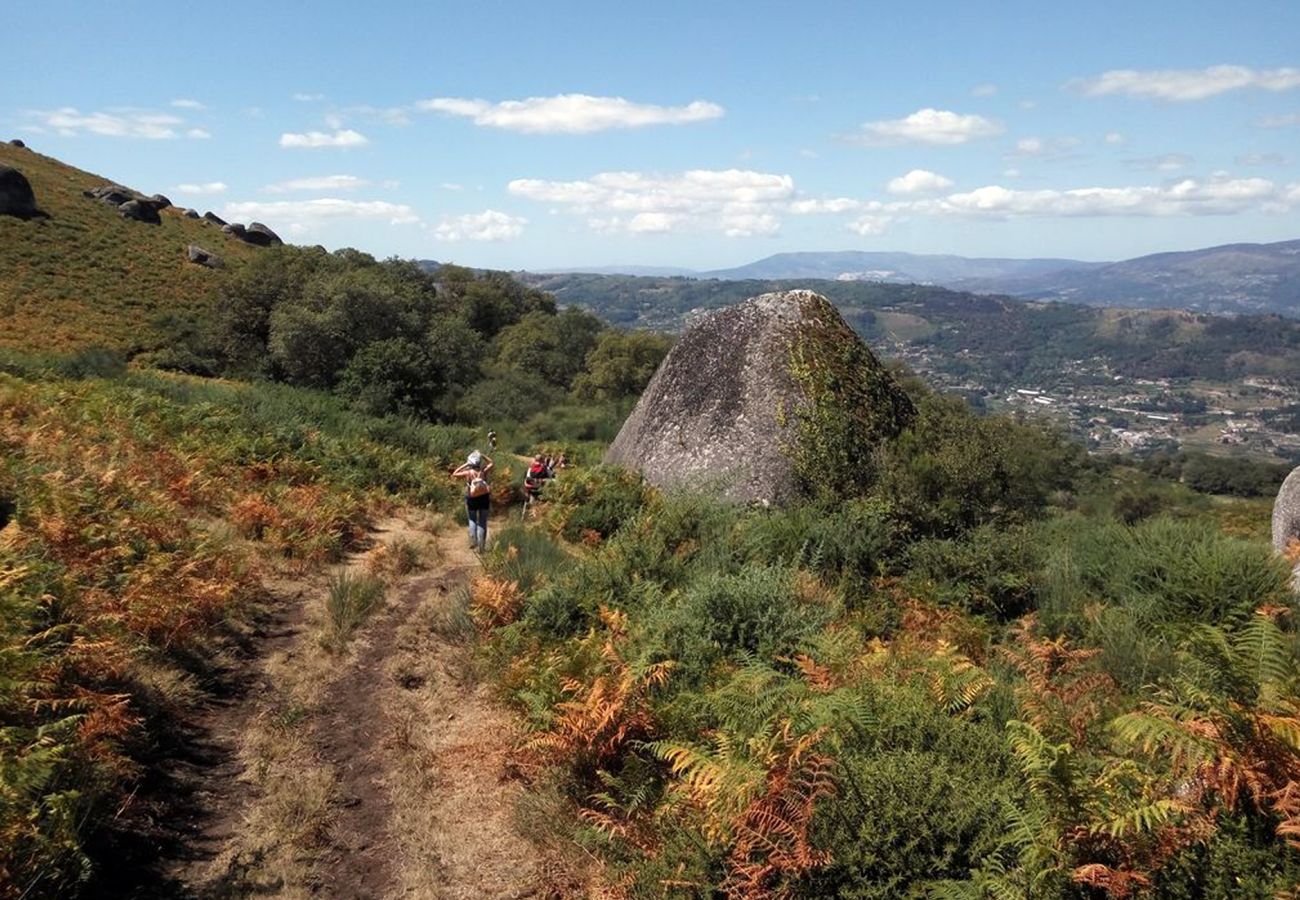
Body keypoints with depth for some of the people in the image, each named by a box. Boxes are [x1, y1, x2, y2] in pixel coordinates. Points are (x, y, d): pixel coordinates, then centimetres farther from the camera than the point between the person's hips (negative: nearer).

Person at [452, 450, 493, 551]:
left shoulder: (468, 473, -10)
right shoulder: (484, 472, -4)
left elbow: (454, 474, 2)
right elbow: (490, 463, 15)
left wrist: (464, 465, 0)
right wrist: (482, 456, 8)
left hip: (472, 500, -1)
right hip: (484, 498, 1)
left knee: (472, 520, 21)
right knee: (482, 522, 10)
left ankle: (473, 541, 6)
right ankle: (481, 546, 10)